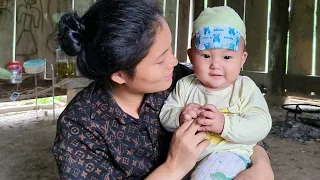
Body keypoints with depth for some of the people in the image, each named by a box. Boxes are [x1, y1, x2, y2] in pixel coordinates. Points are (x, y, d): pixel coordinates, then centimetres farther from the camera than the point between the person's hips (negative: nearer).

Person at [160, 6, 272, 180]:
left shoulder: (246, 88, -6)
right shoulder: (185, 86, 3)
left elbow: (261, 126, -16)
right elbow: (164, 116, 2)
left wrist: (224, 124, -31)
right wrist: (180, 117, -21)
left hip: (228, 152, -4)